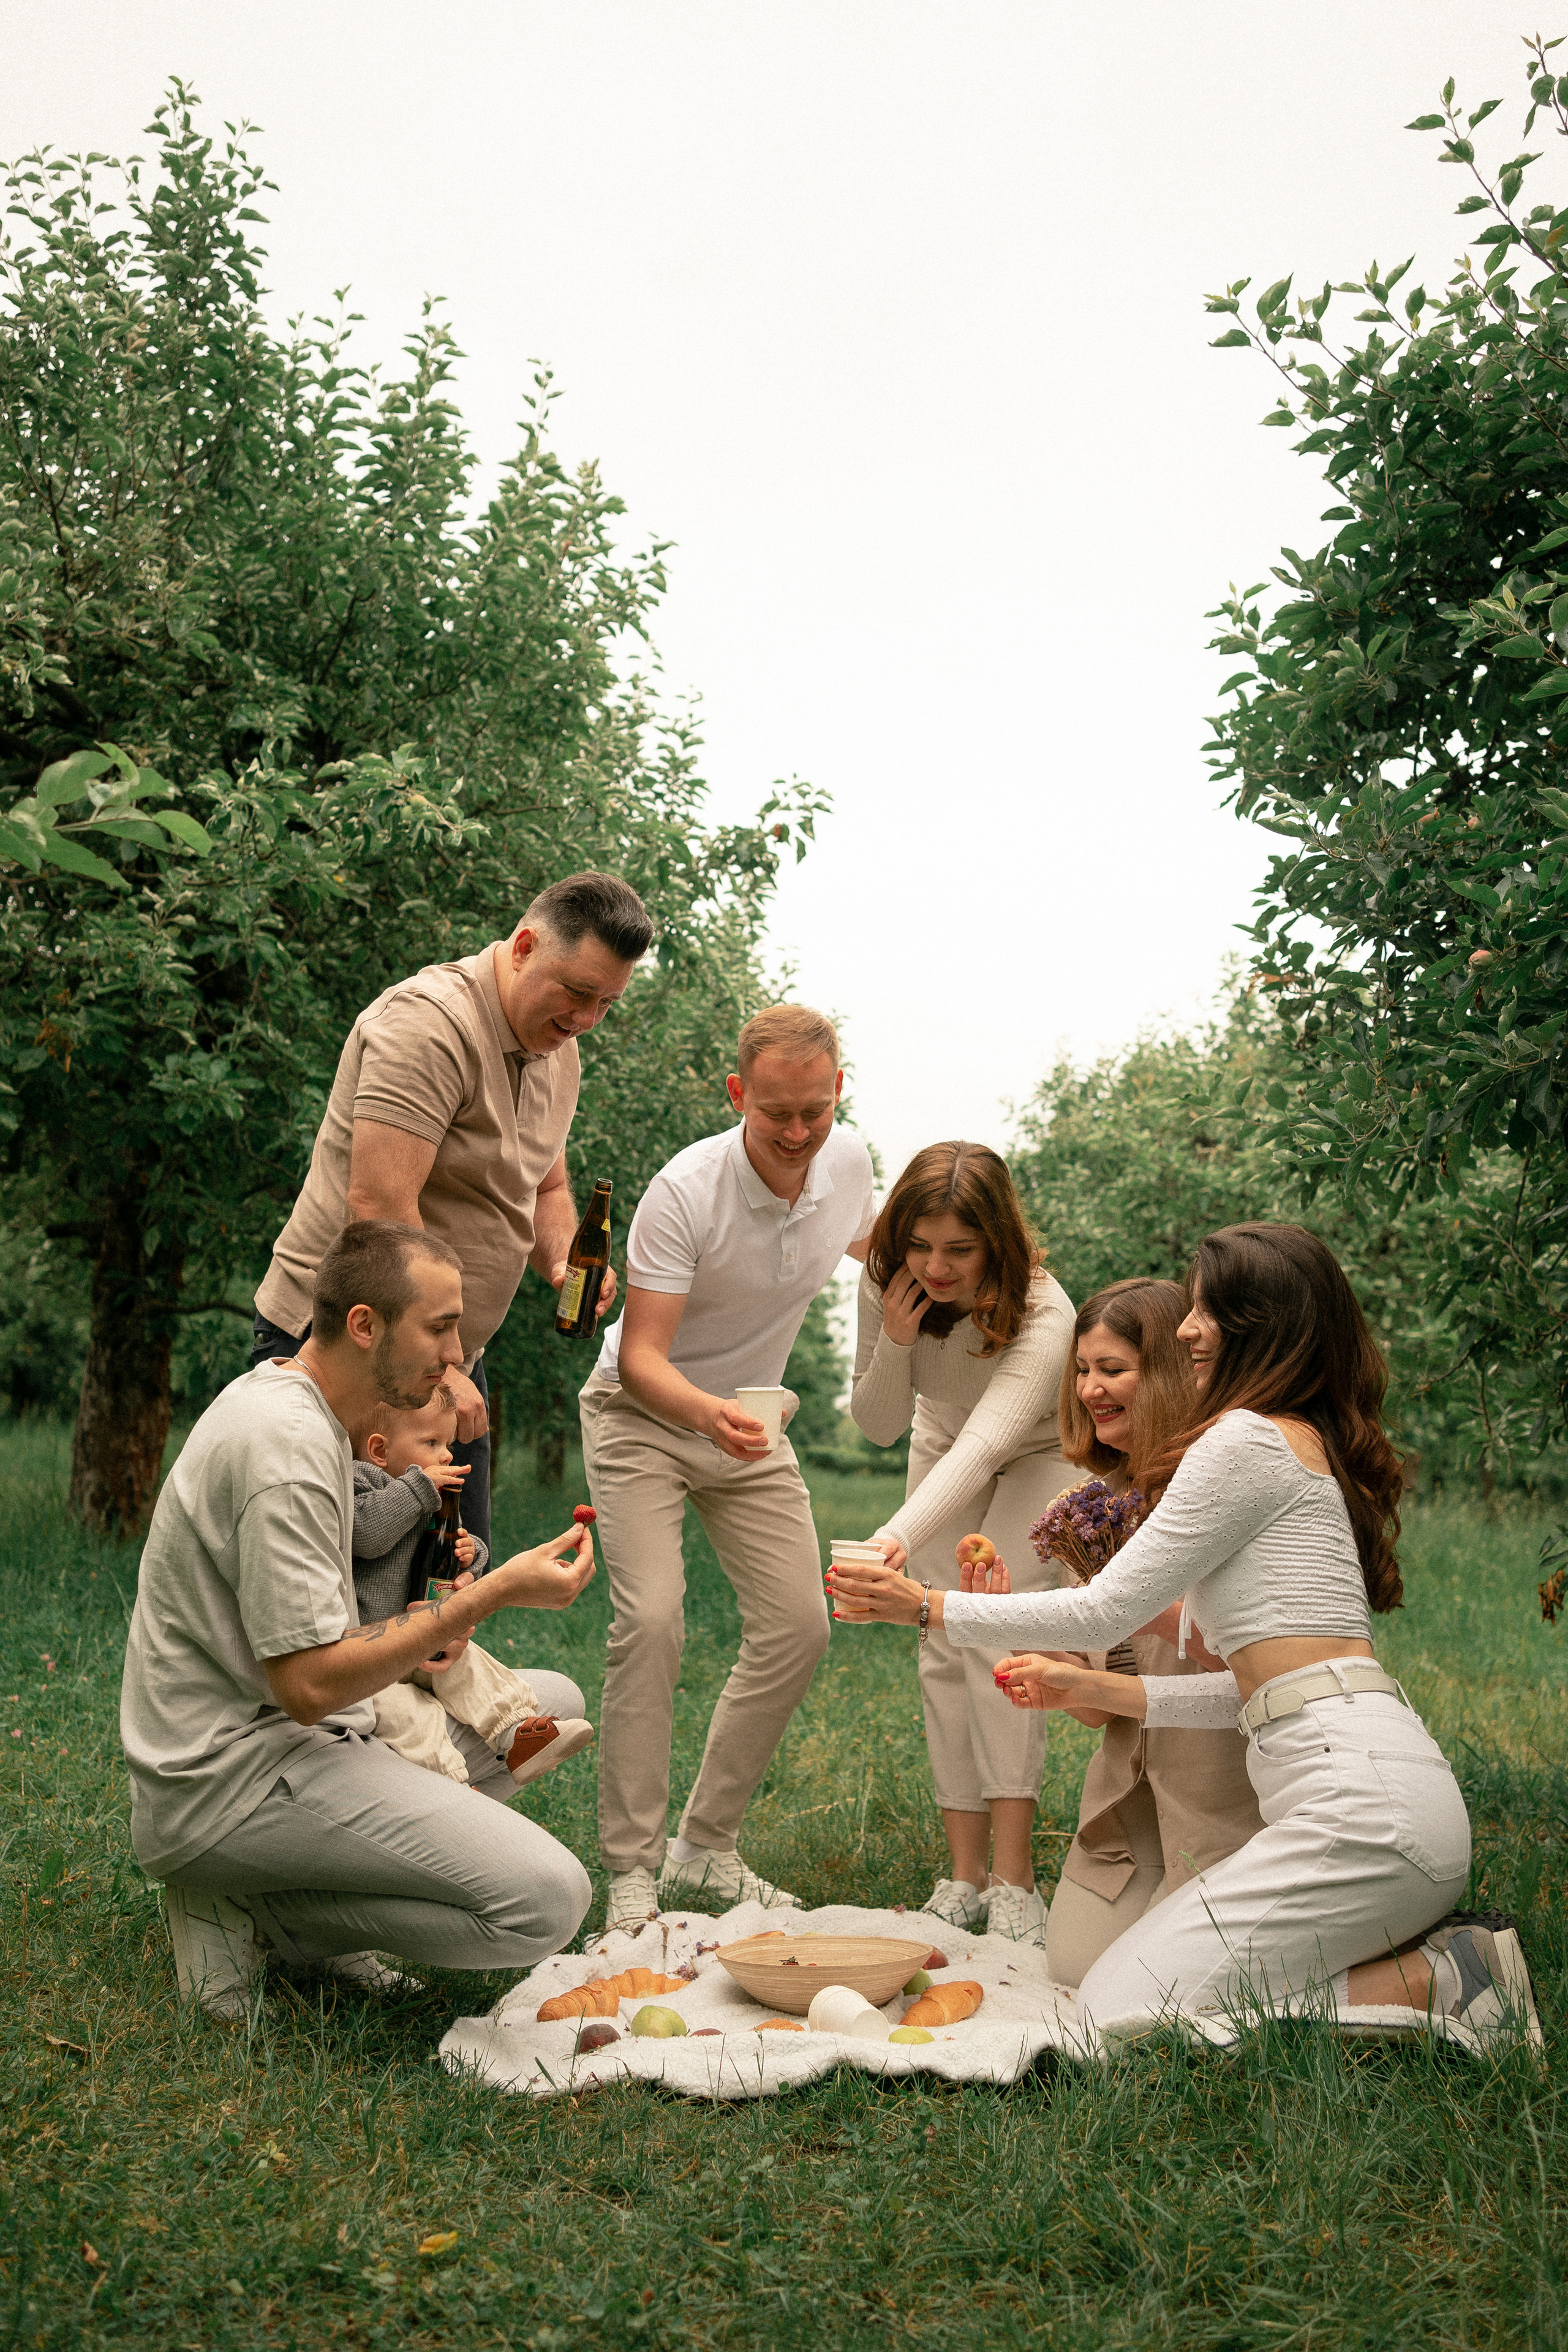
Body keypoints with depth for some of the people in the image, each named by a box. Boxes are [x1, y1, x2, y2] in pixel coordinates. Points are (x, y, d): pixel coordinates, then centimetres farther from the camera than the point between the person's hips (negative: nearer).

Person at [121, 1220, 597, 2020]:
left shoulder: (282, 1401, 12)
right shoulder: (287, 1444, -21)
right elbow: (309, 1685, -25)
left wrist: (407, 1634, 6)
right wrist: (495, 1592, -20)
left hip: (279, 1727, 10)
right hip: (233, 1774, -10)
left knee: (553, 1705, 18)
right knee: (545, 1899, -22)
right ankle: (252, 1904, -5)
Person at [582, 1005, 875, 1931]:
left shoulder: (849, 1161, -10)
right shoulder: (683, 1192, -28)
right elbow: (640, 1356, -29)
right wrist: (707, 1411, -48)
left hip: (750, 1422, 6)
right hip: (643, 1415, -5)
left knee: (799, 1624, -3)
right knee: (651, 1619, -21)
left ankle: (706, 1848, 11)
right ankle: (632, 1867, -8)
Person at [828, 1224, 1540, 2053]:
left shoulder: (1253, 1437, -6)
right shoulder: (1310, 1445, 23)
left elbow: (1106, 1610, -5)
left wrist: (929, 1607, 4)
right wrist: (1094, 1689, 23)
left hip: (1358, 1800, -10)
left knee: (1117, 2018, -9)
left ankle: (1434, 1985, -6)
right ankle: (1444, 1958, 8)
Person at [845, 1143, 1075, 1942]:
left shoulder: (1042, 1314, -38)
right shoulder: (887, 1284, -23)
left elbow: (986, 1444, -52)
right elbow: (879, 1425, -13)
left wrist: (897, 1537, -68)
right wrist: (894, 1344, -33)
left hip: (1040, 1461, -4)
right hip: (941, 1458, 5)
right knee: (946, 1650, -6)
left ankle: (1014, 1879, -19)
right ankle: (964, 1874, -1)